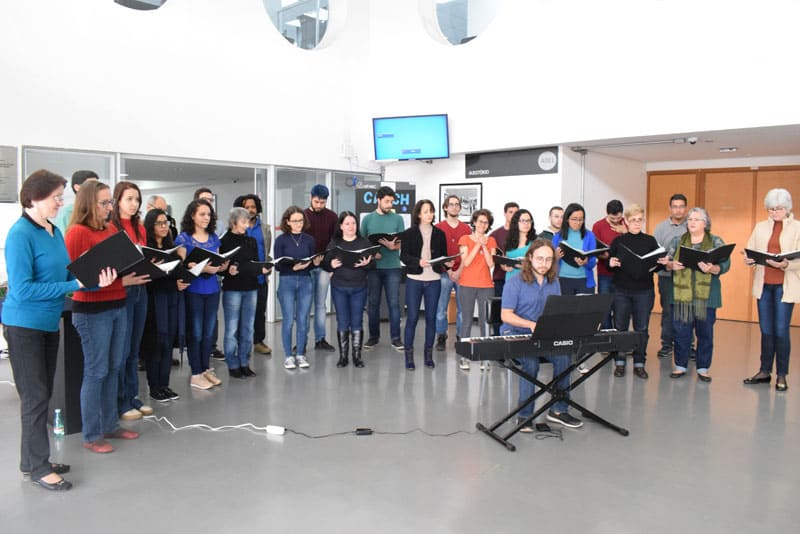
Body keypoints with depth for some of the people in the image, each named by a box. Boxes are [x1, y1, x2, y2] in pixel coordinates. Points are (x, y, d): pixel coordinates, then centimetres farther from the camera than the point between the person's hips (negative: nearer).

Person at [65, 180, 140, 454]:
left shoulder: (111, 230, 12)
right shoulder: (77, 233, -12)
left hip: (117, 306, 8)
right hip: (91, 310, -8)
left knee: (114, 368, 14)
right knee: (96, 371, -1)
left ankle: (111, 425, 27)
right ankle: (91, 435, 11)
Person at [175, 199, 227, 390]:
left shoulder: (214, 238, 11)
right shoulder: (183, 238, -4)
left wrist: (222, 266, -7)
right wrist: (203, 268, -23)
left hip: (212, 289, 5)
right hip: (193, 290, -5)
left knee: (209, 332, 10)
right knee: (195, 333, -1)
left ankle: (206, 369, 21)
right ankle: (196, 374, 7)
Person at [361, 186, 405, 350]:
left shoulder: (397, 219, 4)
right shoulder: (368, 219, 5)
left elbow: (401, 243, 1)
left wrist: (393, 246, -21)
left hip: (392, 267, 0)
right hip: (373, 266, 1)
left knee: (394, 303, 0)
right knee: (373, 303, 7)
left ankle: (396, 338, 7)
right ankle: (374, 336, 18)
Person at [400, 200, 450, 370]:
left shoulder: (439, 234, 8)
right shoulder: (409, 233, 1)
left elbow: (444, 255, 11)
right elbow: (403, 256, -5)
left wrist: (447, 263, -10)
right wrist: (418, 261, -21)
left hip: (434, 280, 2)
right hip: (414, 279, -2)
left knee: (431, 317, 7)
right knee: (412, 317, -1)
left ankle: (428, 354, 18)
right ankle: (409, 354, 9)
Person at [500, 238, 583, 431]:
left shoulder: (554, 283, 11)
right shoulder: (515, 283, -7)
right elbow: (506, 315, -11)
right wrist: (531, 324, -24)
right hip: (515, 335, -5)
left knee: (563, 357, -22)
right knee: (531, 362, -31)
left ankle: (559, 410, -6)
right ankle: (525, 415, -18)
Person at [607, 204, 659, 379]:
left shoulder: (650, 241, 6)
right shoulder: (618, 241, 5)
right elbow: (609, 264, 6)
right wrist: (611, 263, -16)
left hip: (644, 291, 0)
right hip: (622, 291, 0)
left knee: (642, 328, 4)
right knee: (620, 327, 3)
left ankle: (639, 364, 14)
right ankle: (619, 363, 14)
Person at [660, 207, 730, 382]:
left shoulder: (716, 241, 4)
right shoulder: (678, 241, 10)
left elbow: (725, 265, -3)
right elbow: (667, 262, 7)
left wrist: (712, 269, -22)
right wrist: (672, 265, -14)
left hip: (706, 295, -1)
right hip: (682, 293, 1)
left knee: (705, 332, 5)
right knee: (681, 331, 4)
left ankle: (703, 368, 17)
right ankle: (680, 365, 17)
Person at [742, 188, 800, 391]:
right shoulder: (760, 227, 11)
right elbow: (750, 252, 7)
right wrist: (749, 260, -15)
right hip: (764, 284, 4)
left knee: (781, 331, -2)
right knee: (766, 330, 9)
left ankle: (781, 376, 9)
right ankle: (764, 371, 17)